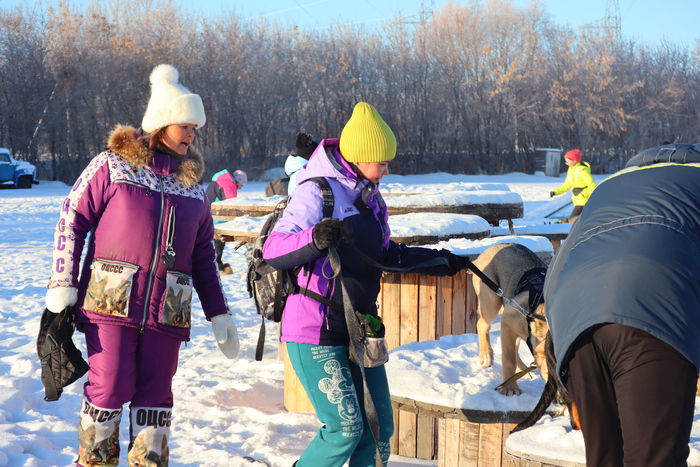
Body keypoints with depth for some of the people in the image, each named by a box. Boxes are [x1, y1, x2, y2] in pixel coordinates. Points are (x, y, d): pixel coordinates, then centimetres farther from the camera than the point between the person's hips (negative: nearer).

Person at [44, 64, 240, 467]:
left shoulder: (193, 183, 13)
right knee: (110, 388, -4)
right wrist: (63, 284, -7)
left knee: (156, 394, 7)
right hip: (110, 300, -4)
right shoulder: (112, 165, 0)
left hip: (168, 309, 4)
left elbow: (203, 256, 17)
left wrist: (219, 313, 12)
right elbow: (72, 220, 0)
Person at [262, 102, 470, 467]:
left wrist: (443, 262, 25)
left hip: (359, 328, 8)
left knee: (379, 426, 7)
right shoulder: (317, 191, -14)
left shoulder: (370, 196, 12)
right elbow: (273, 250, -22)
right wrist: (314, 239, -41)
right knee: (345, 429, -10)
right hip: (317, 334, -8)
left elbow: (385, 256, 25)